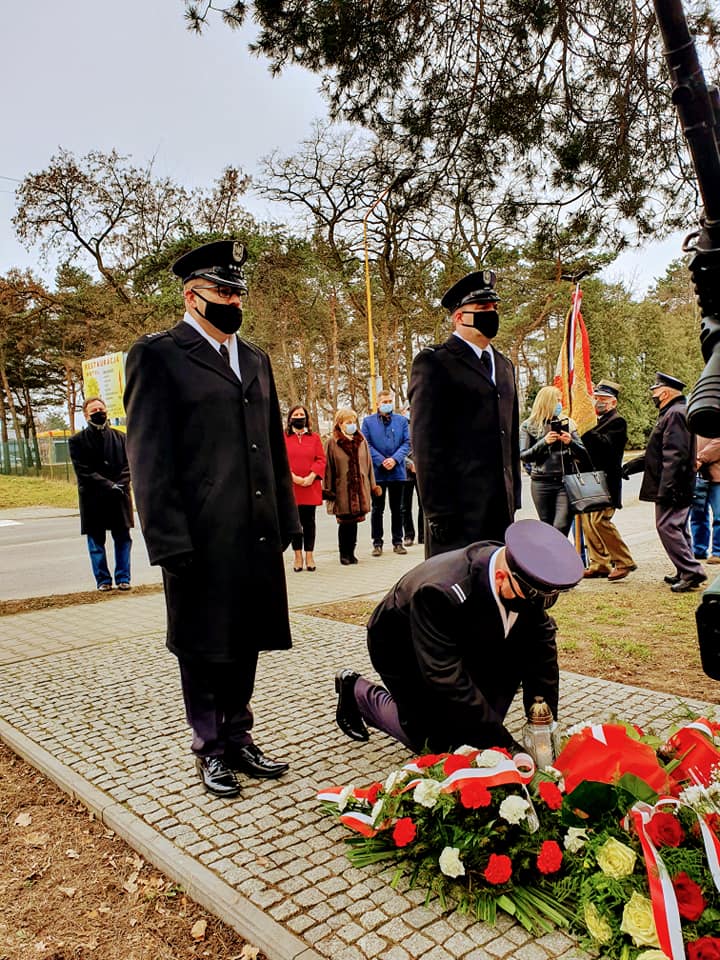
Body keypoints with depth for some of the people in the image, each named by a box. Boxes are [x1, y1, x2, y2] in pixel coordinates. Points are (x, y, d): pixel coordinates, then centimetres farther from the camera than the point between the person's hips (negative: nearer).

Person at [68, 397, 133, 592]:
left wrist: (120, 485, -12)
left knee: (123, 539, 4)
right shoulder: (77, 441, 2)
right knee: (96, 541, 4)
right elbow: (83, 471, -6)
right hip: (93, 499, -2)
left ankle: (123, 578, 14)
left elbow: (128, 465, 6)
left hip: (119, 496, 2)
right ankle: (103, 580, 13)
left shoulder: (120, 437, 10)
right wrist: (109, 485, -15)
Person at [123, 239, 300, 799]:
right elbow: (149, 456, -9)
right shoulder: (158, 355, -3)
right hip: (200, 538, -5)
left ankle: (238, 738, 32)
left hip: (256, 533, 6)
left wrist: (286, 520, 11)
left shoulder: (255, 360, 16)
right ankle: (211, 749, 27)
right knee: (203, 650, 9)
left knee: (244, 645, 15)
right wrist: (169, 540, -14)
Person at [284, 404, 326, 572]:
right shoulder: (283, 438, 5)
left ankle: (309, 555, 11)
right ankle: (298, 556, 12)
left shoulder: (314, 438, 10)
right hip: (291, 487, -1)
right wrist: (293, 476, -13)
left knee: (309, 521, 4)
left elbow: (321, 459, 4)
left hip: (310, 487, 1)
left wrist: (311, 476, -11)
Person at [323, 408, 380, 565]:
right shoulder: (333, 442, -2)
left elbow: (368, 463, 11)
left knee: (354, 521, 8)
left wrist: (372, 485, 10)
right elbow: (328, 466, -2)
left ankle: (351, 552, 19)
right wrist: (328, 489, -5)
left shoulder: (361, 440, 8)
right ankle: (344, 554, 15)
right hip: (342, 489, -3)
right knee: (344, 522, 1)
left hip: (360, 488, 3)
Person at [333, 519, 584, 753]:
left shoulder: (525, 585, -22)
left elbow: (542, 645, -14)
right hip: (404, 651, -5)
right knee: (436, 744, -2)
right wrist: (503, 742, -38)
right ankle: (358, 692, 18)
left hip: (465, 641, 6)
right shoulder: (440, 592, -42)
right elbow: (446, 679, -41)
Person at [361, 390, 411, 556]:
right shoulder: (368, 421, 2)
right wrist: (381, 461, -13)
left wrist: (395, 459, -14)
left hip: (397, 471, 1)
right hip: (377, 473, -1)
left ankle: (397, 542, 18)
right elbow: (366, 445, -4)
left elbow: (407, 442, 1)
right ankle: (377, 543, 13)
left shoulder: (402, 420, 5)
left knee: (397, 509, 9)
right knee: (377, 509, 6)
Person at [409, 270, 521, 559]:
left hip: (501, 506, 7)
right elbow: (425, 445, -11)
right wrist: (438, 511, -15)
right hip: (458, 507, -7)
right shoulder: (433, 363, -5)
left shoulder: (503, 365, 20)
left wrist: (514, 498, 16)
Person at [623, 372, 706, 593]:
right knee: (677, 527, 15)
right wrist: (632, 465, 22)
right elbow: (660, 452, 24)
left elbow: (675, 454, -24)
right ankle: (686, 572, 22)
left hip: (672, 487, -11)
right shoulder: (672, 413, 19)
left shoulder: (675, 414, -16)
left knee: (667, 527, -11)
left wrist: (666, 487, -27)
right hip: (678, 488, 11)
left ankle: (692, 572, -10)